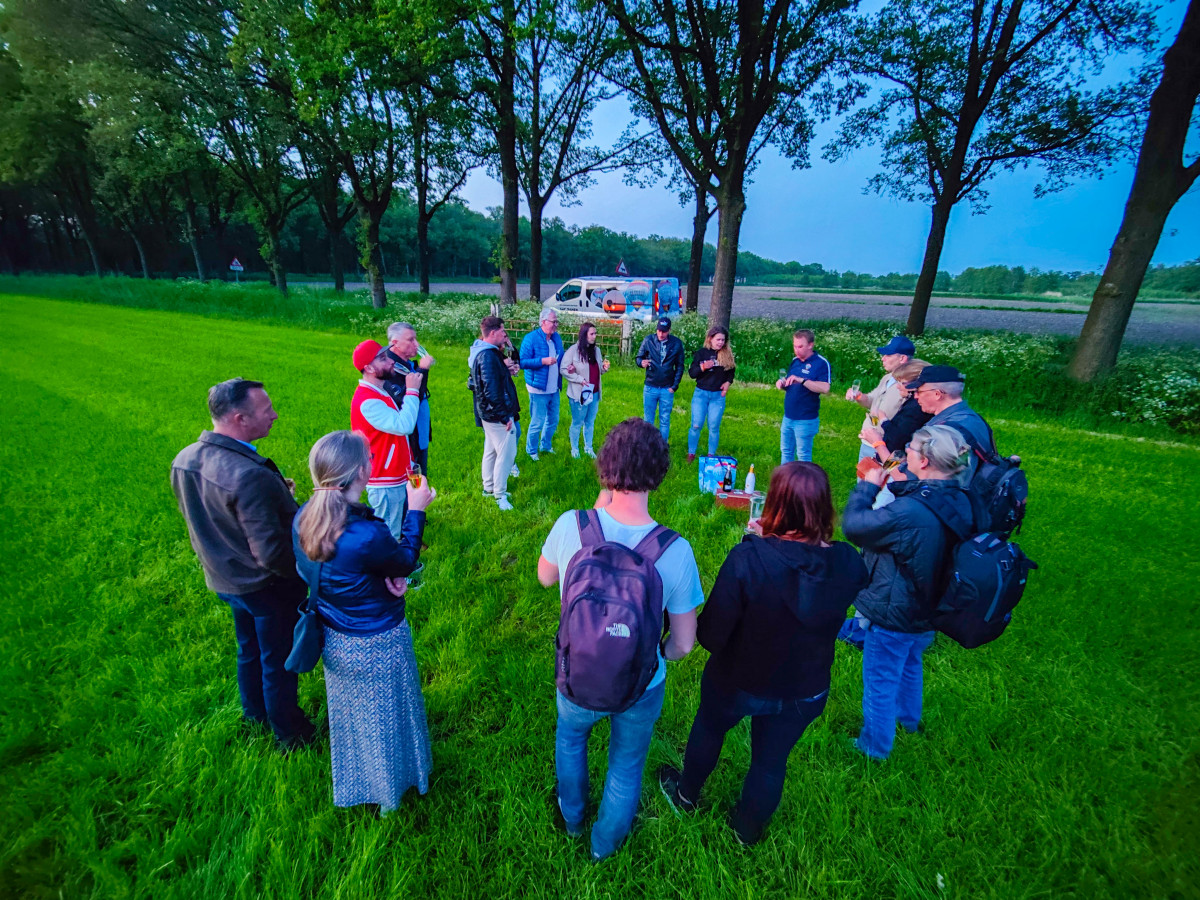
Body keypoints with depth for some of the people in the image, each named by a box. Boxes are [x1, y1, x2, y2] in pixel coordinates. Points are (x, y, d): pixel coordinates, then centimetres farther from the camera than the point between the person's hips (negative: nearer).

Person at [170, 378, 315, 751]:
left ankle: (254, 713, 53)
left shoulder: (184, 460, -8)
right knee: (278, 662, 15)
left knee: (249, 650, 30)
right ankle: (287, 732, 38)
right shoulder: (252, 476, -36)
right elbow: (271, 553, -32)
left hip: (223, 578, 8)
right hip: (268, 585, -8)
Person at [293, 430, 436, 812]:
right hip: (375, 646, -6)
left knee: (348, 712, 31)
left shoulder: (304, 517, -15)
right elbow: (406, 561, -16)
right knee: (384, 718, 22)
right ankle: (390, 791, 48)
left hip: (332, 639, 7)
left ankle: (353, 785, 58)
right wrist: (415, 510, -8)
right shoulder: (367, 535, -38)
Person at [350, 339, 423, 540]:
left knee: (394, 531, 23)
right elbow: (404, 426, -32)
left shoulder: (381, 391, 9)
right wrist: (411, 391, -25)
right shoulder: (367, 401, -24)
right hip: (385, 484, -10)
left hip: (397, 476, 10)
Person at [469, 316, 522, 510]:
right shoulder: (488, 356, -23)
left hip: (488, 414, 11)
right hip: (497, 414, -11)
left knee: (491, 450, 21)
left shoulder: (482, 352, 10)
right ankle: (500, 495, 8)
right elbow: (491, 390, -26)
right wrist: (504, 416, -22)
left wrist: (506, 370, 7)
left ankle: (489, 487, 35)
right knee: (506, 453, -2)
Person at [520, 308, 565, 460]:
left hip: (554, 389, 7)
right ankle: (531, 450, 23)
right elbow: (522, 362, -17)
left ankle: (546, 445, 39)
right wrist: (543, 361, -26)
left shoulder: (557, 338, 8)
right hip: (538, 389, -7)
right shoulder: (531, 338, -13)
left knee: (553, 421, 18)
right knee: (537, 423, 2)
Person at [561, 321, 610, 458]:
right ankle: (574, 449, 26)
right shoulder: (573, 350, -13)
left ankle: (588, 448, 32)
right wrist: (580, 379, -20)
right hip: (579, 394, -6)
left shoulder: (596, 350, 6)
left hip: (594, 393, 6)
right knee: (577, 423, 8)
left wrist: (604, 368, -5)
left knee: (590, 422, 17)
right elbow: (564, 370, -14)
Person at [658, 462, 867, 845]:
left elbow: (710, 636, -26)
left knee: (709, 728, 30)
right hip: (806, 693, 2)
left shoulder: (747, 559, -34)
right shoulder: (849, 564, -23)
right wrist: (771, 541, -6)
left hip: (738, 683, -2)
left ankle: (686, 795, 58)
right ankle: (748, 830, 56)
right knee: (771, 760, 28)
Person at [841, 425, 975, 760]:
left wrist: (867, 485, -13)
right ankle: (908, 718, 59)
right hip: (926, 614, 8)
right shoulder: (957, 502, -11)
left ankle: (874, 745, 38)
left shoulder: (909, 512, -37)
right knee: (909, 665, 34)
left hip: (892, 618, -8)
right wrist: (895, 483, -1)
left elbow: (853, 524, -25)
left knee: (880, 682, 16)